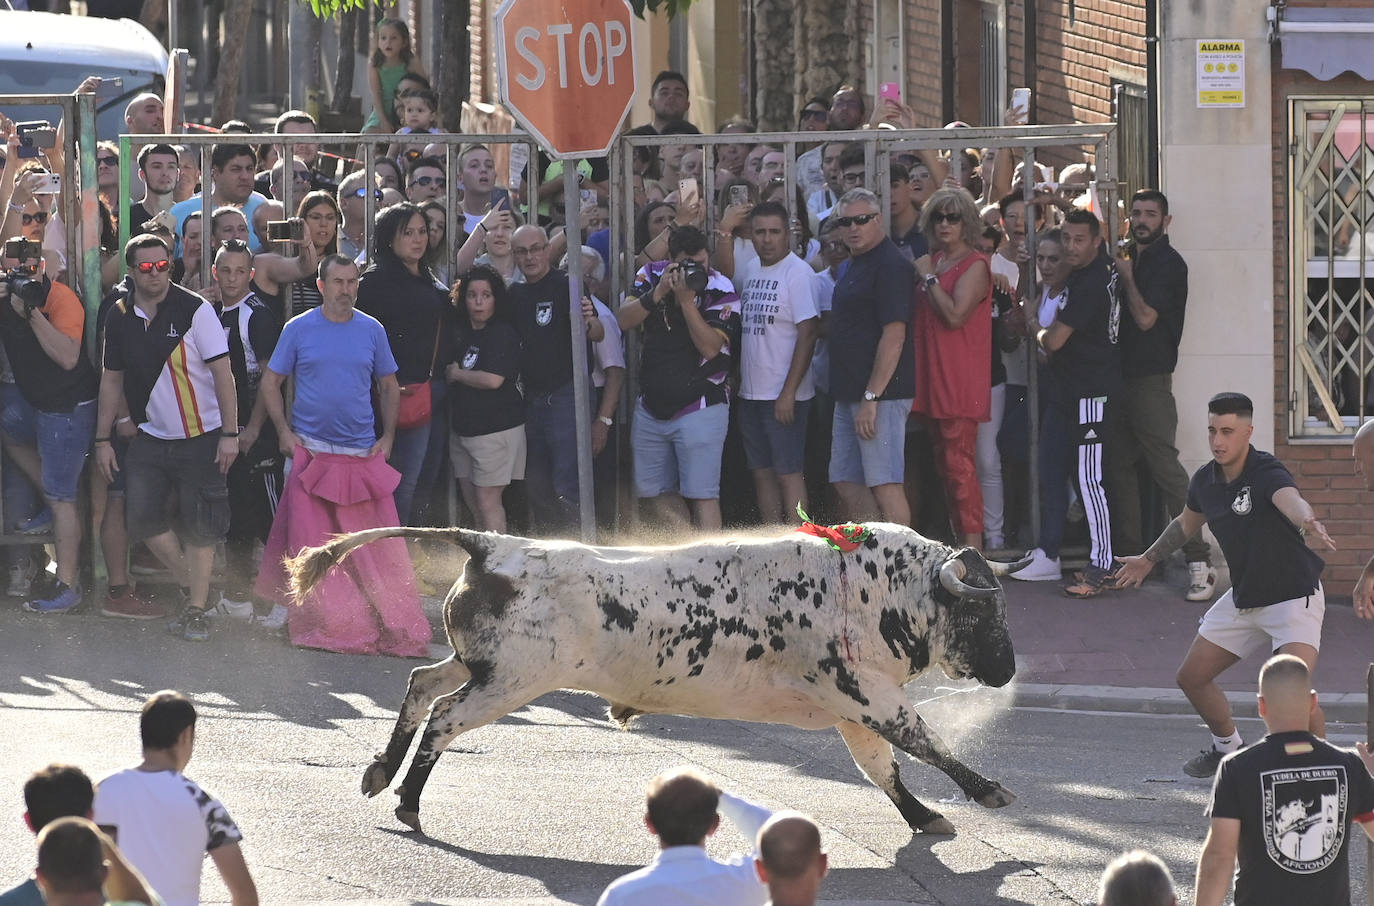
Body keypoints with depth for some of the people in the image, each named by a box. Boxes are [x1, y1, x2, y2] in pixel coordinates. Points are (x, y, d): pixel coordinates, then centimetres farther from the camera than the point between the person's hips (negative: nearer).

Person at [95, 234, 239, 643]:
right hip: (150, 437, 4)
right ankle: (190, 583, 18)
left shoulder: (194, 310, -11)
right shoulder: (119, 317, 3)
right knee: (142, 518, -3)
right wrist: (103, 439, 11)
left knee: (199, 526, -1)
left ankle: (196, 610, 8)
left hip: (199, 437, -4)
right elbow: (112, 379, 13)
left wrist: (229, 433, -16)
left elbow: (222, 372, -11)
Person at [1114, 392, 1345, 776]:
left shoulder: (1266, 474, -24)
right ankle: (1228, 748, 39)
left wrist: (1308, 521, -72)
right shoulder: (1205, 481, -2)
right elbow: (1187, 523, 21)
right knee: (1192, 677, 14)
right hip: (1243, 597, 8)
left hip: (1293, 596, -8)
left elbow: (1290, 499, -50)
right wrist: (1149, 559, 34)